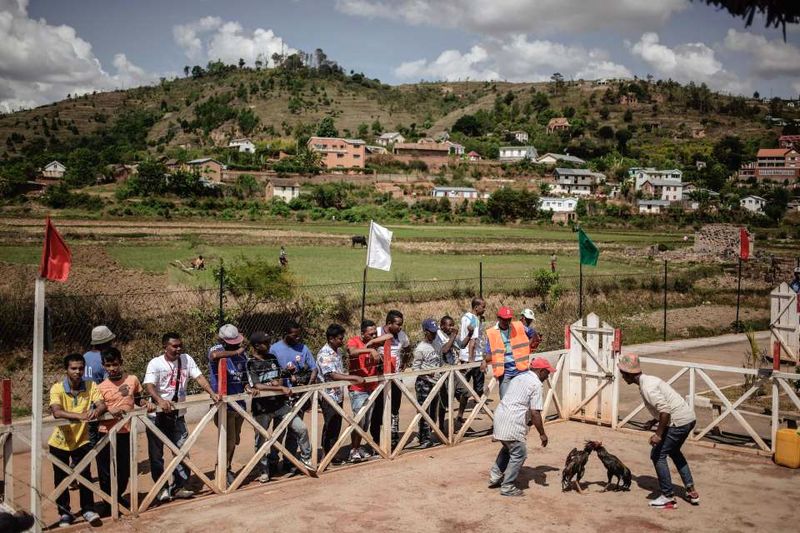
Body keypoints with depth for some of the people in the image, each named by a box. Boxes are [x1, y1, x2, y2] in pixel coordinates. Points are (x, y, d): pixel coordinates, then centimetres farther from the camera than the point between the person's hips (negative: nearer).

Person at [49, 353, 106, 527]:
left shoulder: (90, 386, -10)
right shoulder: (57, 388, -18)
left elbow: (102, 404, -19)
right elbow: (56, 412, -33)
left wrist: (96, 411, -44)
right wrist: (79, 416, -49)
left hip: (81, 440, 1)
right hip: (60, 442, -1)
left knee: (85, 475, -1)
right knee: (61, 479, 9)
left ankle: (88, 509, 14)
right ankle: (64, 513, 25)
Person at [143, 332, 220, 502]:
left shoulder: (187, 359, 0)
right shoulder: (155, 363, -13)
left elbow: (199, 377, -7)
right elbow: (149, 385, -26)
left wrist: (212, 394, -23)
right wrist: (160, 400, -45)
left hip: (177, 415, 4)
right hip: (157, 416, -4)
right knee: (156, 454, 4)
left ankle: (178, 487, 16)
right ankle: (163, 488, 18)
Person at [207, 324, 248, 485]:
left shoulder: (241, 352, 8)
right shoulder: (217, 349, -11)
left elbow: (246, 374, 13)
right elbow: (214, 355, -37)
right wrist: (235, 352, -25)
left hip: (239, 403, 7)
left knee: (234, 440, 18)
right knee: (228, 441, -3)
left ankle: (227, 469, 35)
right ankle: (222, 471, 14)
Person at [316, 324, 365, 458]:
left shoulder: (336, 352, 10)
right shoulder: (324, 354, -18)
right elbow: (333, 375, -27)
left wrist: (351, 379, 10)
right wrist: (354, 378, -29)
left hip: (338, 396, 8)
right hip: (329, 397, -8)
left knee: (336, 427, 13)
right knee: (330, 427, -1)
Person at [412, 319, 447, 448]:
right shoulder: (420, 348, -11)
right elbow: (415, 368, -13)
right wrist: (427, 372, -26)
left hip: (436, 383, 7)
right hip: (424, 384, -7)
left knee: (434, 411, 12)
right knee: (425, 411, -4)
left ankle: (425, 435, 24)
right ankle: (424, 438, 3)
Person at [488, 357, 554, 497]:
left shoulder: (519, 378, 19)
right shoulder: (536, 384, -9)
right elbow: (535, 413, -14)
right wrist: (542, 434, -5)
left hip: (500, 416, 9)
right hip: (512, 424, -9)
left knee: (508, 448, 27)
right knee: (519, 454, 3)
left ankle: (495, 477, 32)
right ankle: (507, 487, 7)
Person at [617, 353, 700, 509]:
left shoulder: (647, 387, -19)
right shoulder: (648, 380, 13)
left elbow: (665, 410, -26)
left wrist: (658, 434, -21)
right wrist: (654, 421, 14)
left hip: (679, 421, -11)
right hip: (688, 418, 11)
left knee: (658, 455, -3)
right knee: (674, 452, 28)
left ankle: (668, 497, 4)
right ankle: (691, 491, 29)